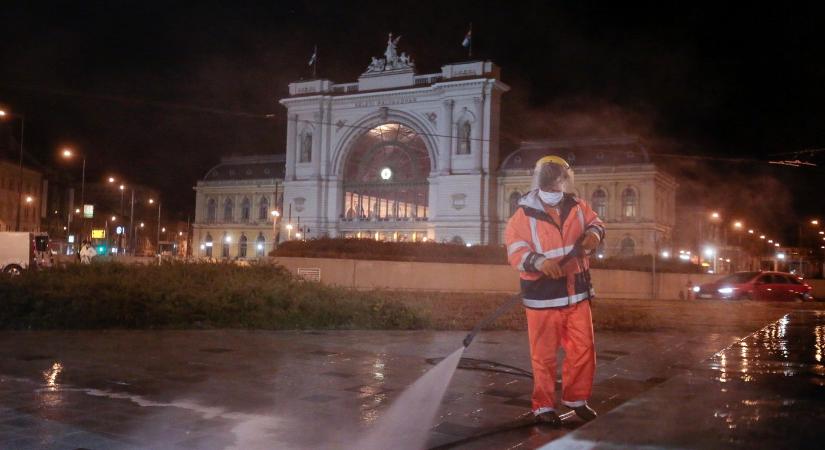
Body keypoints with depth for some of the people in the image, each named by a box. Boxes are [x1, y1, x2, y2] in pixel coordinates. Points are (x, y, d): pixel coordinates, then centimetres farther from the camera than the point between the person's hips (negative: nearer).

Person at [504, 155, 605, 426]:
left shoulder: (577, 207, 6)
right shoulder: (523, 215, -8)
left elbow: (594, 222, 21)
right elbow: (515, 251, -16)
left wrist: (593, 234, -3)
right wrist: (540, 262, -33)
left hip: (576, 292, 5)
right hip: (543, 296, -4)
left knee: (583, 349, 10)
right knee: (544, 355, 2)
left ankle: (575, 398, 29)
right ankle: (543, 406, 17)